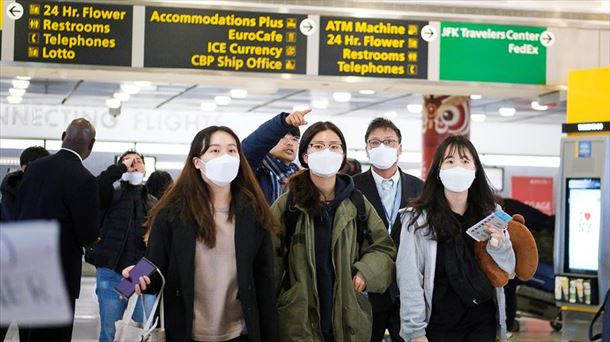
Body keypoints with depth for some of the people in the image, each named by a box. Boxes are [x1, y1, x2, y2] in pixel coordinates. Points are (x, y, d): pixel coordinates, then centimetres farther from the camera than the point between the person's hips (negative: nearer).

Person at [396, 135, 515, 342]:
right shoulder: (418, 219, -9)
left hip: (483, 324, 3)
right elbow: (409, 280, -10)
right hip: (439, 325, -3)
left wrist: (499, 246, -14)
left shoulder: (491, 213, 2)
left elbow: (508, 271, 5)